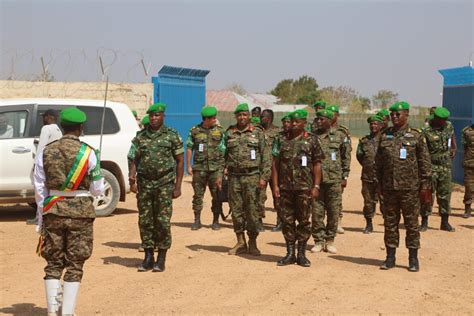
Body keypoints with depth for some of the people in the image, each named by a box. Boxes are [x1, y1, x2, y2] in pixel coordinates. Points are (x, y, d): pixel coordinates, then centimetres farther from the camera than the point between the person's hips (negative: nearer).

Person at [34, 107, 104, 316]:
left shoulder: (46, 152, 1)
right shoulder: (88, 153, -7)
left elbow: (40, 190, 3)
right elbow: (97, 190, -2)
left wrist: (41, 219, 11)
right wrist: (101, 185, 22)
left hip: (53, 212, 2)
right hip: (81, 212, -2)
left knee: (53, 264, 13)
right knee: (75, 266, 6)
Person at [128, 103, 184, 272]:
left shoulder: (172, 135, 1)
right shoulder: (140, 137, 10)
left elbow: (180, 161, 2)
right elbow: (136, 159, 13)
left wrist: (178, 186, -4)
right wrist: (131, 175, -7)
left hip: (164, 184, -3)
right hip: (144, 184, 3)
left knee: (162, 221, -4)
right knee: (145, 221, 5)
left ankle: (161, 259, 6)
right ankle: (148, 258, 15)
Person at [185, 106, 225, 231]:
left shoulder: (220, 131, 4)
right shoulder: (194, 131, 3)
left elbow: (225, 150, 4)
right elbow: (189, 149, 7)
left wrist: (225, 166, -2)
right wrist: (188, 166, 1)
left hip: (216, 168, 0)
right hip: (199, 168, 0)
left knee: (217, 195, 2)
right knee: (198, 194, 3)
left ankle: (216, 221, 12)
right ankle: (197, 221, 12)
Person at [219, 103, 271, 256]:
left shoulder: (257, 133, 2)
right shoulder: (229, 133, 11)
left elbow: (266, 156, -1)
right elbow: (223, 156, 13)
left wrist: (264, 177, -9)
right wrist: (220, 175, 6)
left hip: (252, 176, -3)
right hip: (234, 177, 3)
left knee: (252, 211, -1)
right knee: (236, 210, 6)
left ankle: (252, 243, 10)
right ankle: (240, 242, 17)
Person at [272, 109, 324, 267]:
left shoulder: (312, 140, 2)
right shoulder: (282, 140, 8)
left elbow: (317, 164, 1)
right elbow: (275, 163, 8)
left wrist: (316, 186, -5)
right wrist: (275, 185, 1)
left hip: (304, 188, -2)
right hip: (285, 187, 2)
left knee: (304, 221, 3)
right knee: (287, 220, 6)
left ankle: (301, 254, 12)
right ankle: (290, 254, 14)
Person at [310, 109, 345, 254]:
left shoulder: (339, 137, 4)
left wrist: (344, 177, 11)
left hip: (334, 180, -1)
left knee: (334, 212, 3)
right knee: (316, 212, 2)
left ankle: (330, 241, 15)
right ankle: (318, 241, 12)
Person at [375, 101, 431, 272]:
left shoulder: (416, 136, -1)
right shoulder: (384, 136, 8)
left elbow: (425, 162, -1)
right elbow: (378, 162, 13)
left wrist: (425, 186, -5)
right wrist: (379, 183, 10)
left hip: (410, 188, -3)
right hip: (389, 188, 3)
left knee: (412, 224, 3)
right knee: (390, 223, 8)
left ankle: (413, 259, 13)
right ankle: (390, 257, 17)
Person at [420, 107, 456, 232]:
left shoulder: (449, 127, 6)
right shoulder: (426, 132, -12)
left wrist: (453, 149, 23)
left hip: (446, 166, 5)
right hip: (431, 166, -5)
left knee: (445, 194, 7)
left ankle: (445, 223, 14)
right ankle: (424, 222, 8)